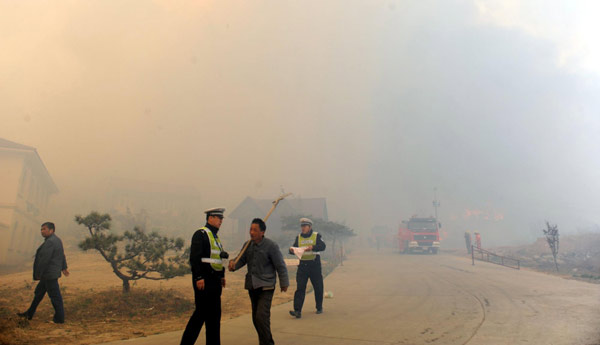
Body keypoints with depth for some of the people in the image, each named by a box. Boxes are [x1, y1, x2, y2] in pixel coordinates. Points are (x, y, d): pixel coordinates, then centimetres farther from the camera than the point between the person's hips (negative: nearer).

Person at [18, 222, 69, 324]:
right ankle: (29, 314, 32)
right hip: (49, 273, 11)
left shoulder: (50, 242, -21)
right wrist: (64, 267, 29)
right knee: (39, 292, 20)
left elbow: (44, 260, -22)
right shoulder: (57, 240, 11)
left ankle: (59, 318, 5)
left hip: (50, 274, -11)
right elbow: (62, 255, 20)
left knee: (55, 296, -3)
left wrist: (38, 274, -13)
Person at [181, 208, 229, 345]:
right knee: (202, 312, -5)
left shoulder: (215, 236, 18)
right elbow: (194, 258, -17)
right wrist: (199, 278, -22)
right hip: (204, 280, -9)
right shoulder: (200, 234, -10)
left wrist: (222, 275, 16)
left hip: (215, 281, 9)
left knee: (214, 314, 11)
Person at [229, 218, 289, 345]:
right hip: (252, 286, 6)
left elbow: (280, 266, -5)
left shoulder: (271, 246, -11)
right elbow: (241, 259, 9)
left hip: (265, 287, -6)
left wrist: (284, 283, -1)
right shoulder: (248, 245, 4)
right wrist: (233, 264, -14)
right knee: (256, 319, 14)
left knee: (261, 317, -17)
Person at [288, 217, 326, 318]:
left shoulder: (316, 236, 0)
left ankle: (319, 307, 29)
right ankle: (297, 311, -11)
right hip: (302, 265, 2)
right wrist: (291, 250, -16)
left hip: (315, 265, -2)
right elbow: (294, 247, 8)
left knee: (318, 287, 10)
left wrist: (312, 247, -31)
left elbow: (322, 246, -14)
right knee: (300, 288, -7)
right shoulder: (298, 237, 11)